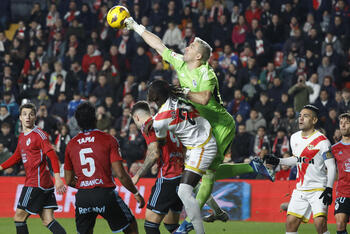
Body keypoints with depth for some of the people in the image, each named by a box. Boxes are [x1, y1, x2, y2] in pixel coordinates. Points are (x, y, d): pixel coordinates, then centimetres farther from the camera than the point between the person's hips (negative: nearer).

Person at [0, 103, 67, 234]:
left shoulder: (39, 134, -10)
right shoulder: (22, 137, 17)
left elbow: (52, 156, -19)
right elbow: (16, 157, 32)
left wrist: (58, 178, -29)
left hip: (37, 183, -8)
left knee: (19, 217, -1)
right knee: (48, 221, 1)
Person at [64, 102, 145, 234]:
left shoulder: (71, 145, 9)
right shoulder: (108, 140, -2)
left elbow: (69, 181, 14)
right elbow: (120, 174, -8)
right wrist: (136, 193, 5)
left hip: (82, 197, 3)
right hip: (105, 193, -3)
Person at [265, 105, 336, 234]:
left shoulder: (322, 141, -11)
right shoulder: (295, 138, 9)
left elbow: (331, 167, -11)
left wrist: (329, 189, -20)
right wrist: (278, 161, 17)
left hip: (318, 189, -6)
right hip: (300, 189, 6)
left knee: (320, 223, -21)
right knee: (290, 223, 1)